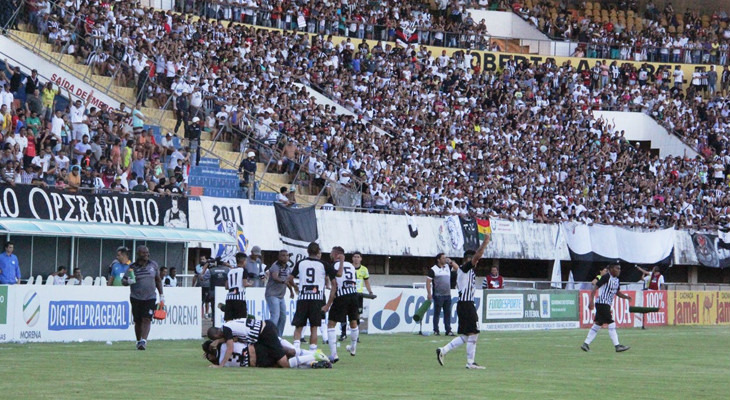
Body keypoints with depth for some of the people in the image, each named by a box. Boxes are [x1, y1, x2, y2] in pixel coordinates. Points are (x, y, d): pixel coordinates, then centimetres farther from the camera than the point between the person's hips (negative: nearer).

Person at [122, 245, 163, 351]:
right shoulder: (132, 267, -1)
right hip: (136, 298, 0)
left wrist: (161, 295, 15)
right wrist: (128, 281, -24)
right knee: (138, 321, 6)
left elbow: (158, 280, 17)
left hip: (150, 297, 0)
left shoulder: (153, 265, 7)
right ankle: (138, 341, 21)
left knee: (147, 319, -13)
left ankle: (143, 341, -21)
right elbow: (123, 280, 0)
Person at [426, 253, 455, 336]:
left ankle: (448, 330, 6)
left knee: (448, 313, 4)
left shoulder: (448, 268, 14)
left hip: (447, 295, 6)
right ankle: (436, 331, 5)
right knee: (437, 313, 0)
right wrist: (429, 294, -16)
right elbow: (428, 282, -7)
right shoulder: (433, 269, -5)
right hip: (438, 295, -6)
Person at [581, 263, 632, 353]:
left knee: (597, 325, 11)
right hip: (602, 304, -9)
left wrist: (626, 297, 5)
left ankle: (586, 344, 15)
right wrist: (591, 301, -24)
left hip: (607, 305, 9)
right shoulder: (606, 277, -13)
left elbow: (617, 293, 24)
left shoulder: (616, 280, 13)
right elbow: (595, 288, -16)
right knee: (611, 324, -10)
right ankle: (617, 346, -10)